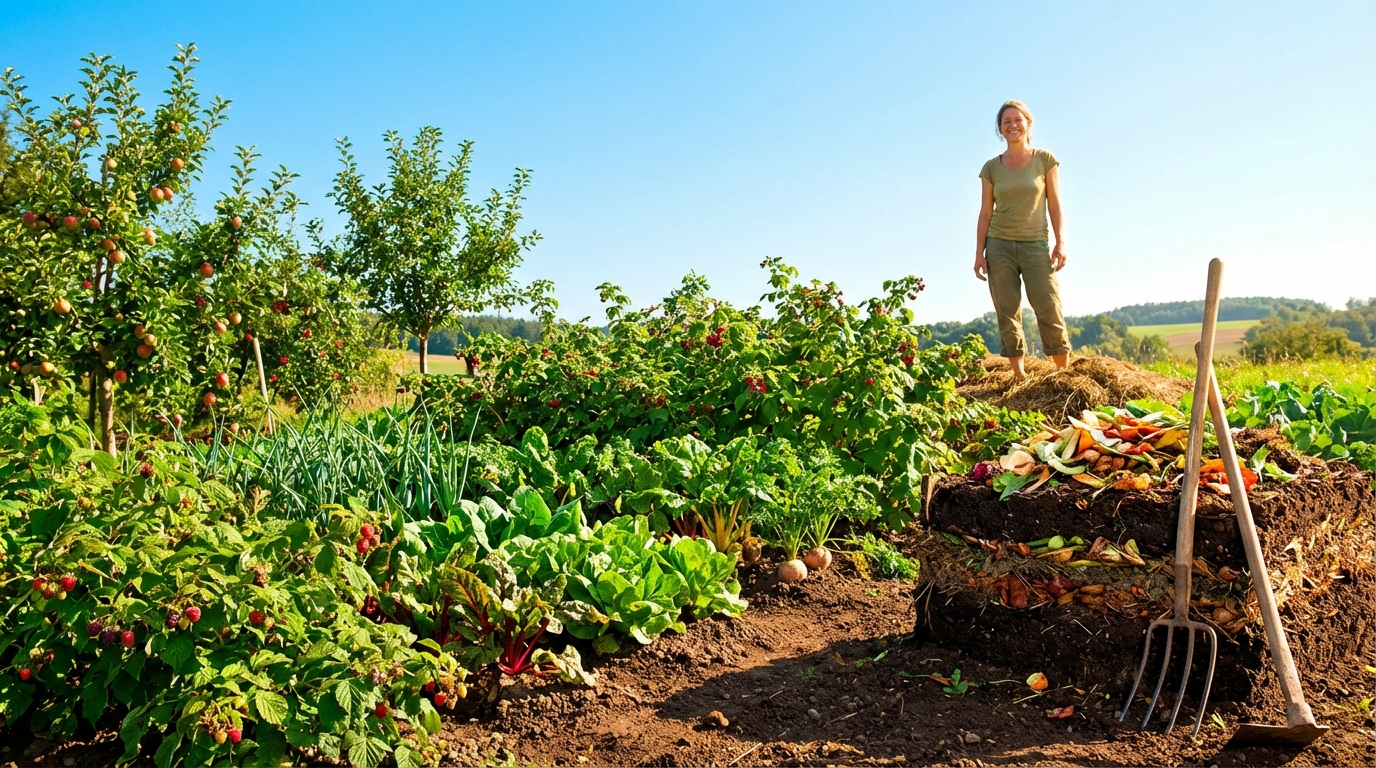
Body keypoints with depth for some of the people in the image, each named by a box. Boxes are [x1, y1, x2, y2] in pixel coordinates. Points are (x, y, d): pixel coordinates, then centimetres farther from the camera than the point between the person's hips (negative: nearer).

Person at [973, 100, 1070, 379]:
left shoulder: (1044, 160, 4)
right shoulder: (991, 168, 6)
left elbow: (1054, 204, 2)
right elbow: (985, 213, 5)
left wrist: (1061, 242, -6)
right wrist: (979, 253, -1)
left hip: (1035, 245, -1)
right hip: (999, 245, 2)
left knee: (1049, 311, -6)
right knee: (1008, 314, 0)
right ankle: (1019, 376, 5)